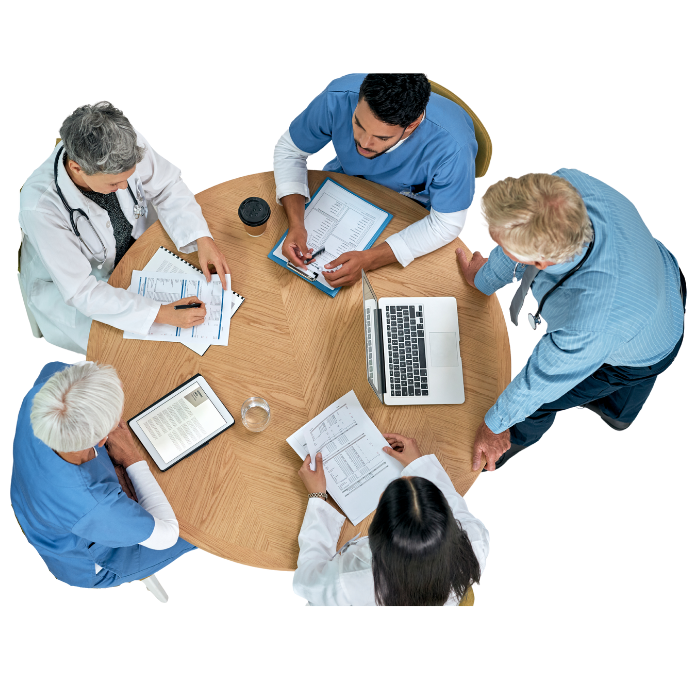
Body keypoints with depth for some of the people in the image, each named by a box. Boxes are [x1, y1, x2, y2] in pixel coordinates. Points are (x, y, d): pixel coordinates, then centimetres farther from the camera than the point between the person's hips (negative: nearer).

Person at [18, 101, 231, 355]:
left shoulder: (126, 143, -29)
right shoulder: (39, 206, -38)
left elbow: (167, 185, -10)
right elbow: (82, 291, -32)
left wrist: (202, 239, -25)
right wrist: (161, 313, -40)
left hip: (134, 242, 5)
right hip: (66, 285, -4)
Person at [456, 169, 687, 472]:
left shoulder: (588, 331, -52)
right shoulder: (572, 182, -38)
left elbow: (541, 380, -30)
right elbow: (520, 240, -15)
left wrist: (495, 425, -8)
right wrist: (485, 278, 6)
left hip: (645, 353, -5)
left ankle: (524, 434, 56)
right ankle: (618, 412, 73)